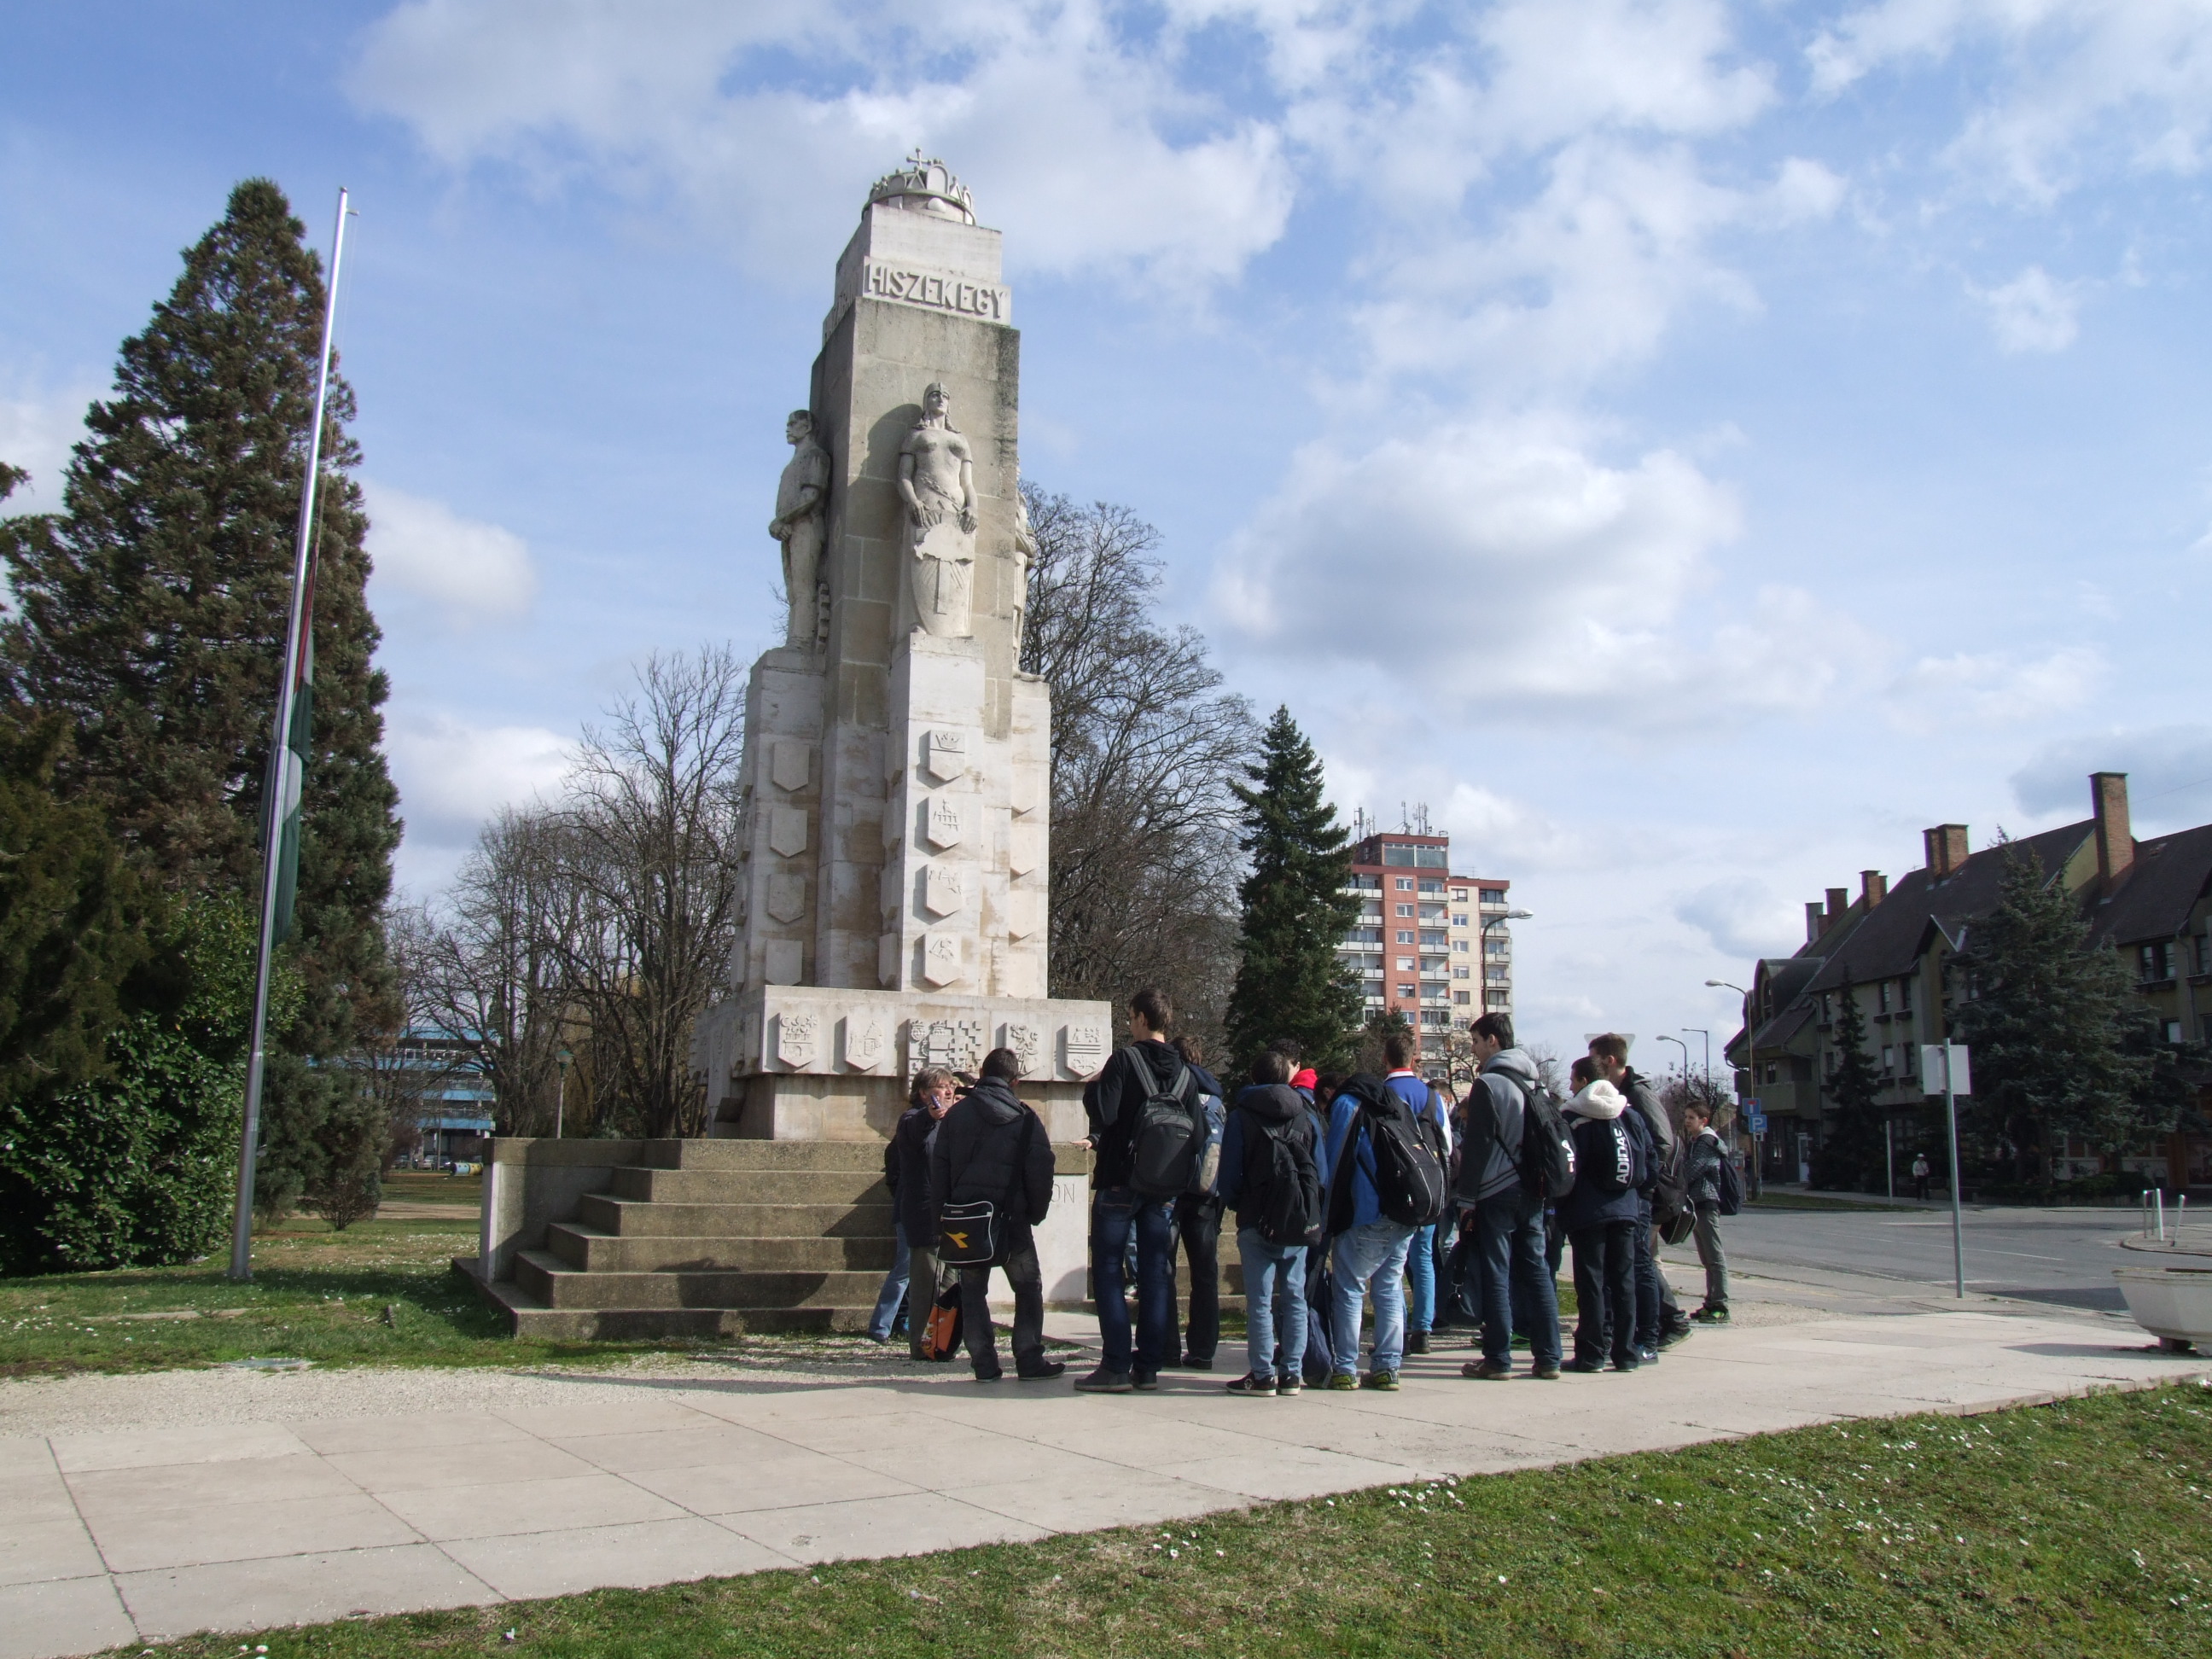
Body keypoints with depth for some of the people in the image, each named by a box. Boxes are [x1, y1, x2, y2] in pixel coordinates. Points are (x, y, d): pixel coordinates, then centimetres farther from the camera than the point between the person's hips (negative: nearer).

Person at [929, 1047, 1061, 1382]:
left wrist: (943, 1214, 12)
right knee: (1028, 1286, 8)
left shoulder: (956, 1114, 7)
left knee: (973, 1291, 9)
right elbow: (1040, 1172, -5)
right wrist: (1035, 1214, 5)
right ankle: (1030, 1361, 4)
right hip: (1011, 1217, -2)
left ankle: (984, 1364, 5)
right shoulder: (1025, 1119, -1)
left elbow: (939, 1167, 7)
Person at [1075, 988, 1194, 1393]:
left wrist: (1093, 1086, 3)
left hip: (1120, 1181, -5)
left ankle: (1116, 1367, -4)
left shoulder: (1125, 1059, -10)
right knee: (1156, 1275, 7)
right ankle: (1149, 1366, 9)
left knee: (1108, 1272, 0)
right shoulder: (1184, 1071, 8)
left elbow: (1103, 1113, -18)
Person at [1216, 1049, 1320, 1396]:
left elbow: (1229, 1173, -4)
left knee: (1259, 1299, -1)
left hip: (1257, 1222, -4)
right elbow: (1320, 1172, 9)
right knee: (1294, 1296, 8)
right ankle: (1291, 1373, 9)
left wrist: (1235, 1205, 13)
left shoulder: (1241, 1116, -2)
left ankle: (1263, 1375, -2)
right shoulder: (1306, 1116, 8)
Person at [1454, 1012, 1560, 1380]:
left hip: (1496, 1194, -7)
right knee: (1536, 1270, 8)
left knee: (1495, 1274, -2)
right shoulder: (1535, 1082, 12)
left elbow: (1477, 1146, -13)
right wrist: (1539, 1184, 19)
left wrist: (1467, 1198, -9)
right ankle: (1548, 1358, 8)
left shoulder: (1488, 1084, -11)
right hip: (1532, 1192, 7)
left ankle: (1498, 1360, 0)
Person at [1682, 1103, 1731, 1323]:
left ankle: (1721, 1307, -8)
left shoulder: (1707, 1142, -11)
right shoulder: (1695, 1141, 18)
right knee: (1707, 1259, 12)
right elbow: (1688, 1175, 21)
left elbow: (1690, 1172, -16)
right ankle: (1712, 1303, 16)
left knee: (1715, 1257, -8)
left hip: (1707, 1203, -10)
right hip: (1699, 1204, 10)